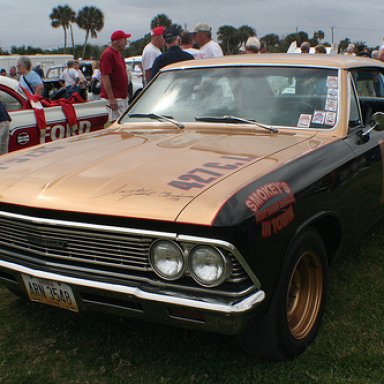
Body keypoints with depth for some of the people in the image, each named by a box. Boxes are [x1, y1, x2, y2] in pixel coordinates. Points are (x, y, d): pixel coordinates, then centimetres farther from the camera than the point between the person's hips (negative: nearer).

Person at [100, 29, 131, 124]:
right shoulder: (108, 54, -15)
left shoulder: (118, 53, 16)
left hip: (122, 96, 10)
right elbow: (105, 77, -20)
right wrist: (111, 98, -23)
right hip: (114, 97, -10)